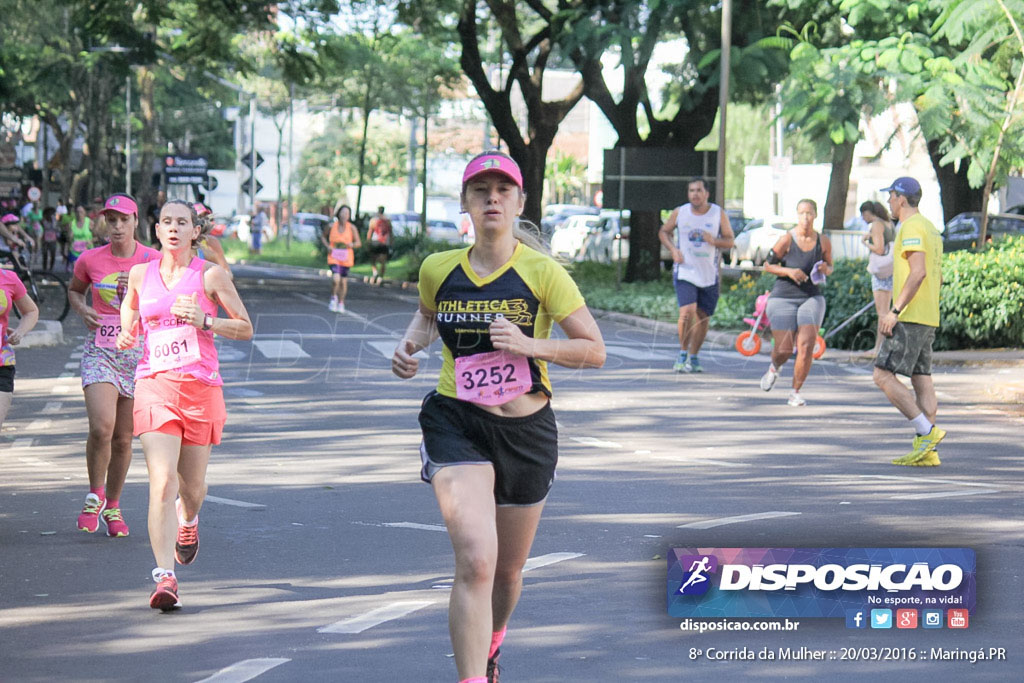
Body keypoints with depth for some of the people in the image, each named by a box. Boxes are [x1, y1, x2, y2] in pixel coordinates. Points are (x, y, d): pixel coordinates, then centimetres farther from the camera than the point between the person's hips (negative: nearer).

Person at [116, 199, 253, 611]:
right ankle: (164, 578, -20)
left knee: (191, 486, 12)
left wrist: (204, 321, -14)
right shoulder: (140, 274, 7)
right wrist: (127, 333, 9)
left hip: (200, 388, 0)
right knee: (162, 481, -17)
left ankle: (188, 520, 51)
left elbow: (245, 329, 2)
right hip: (154, 386, 0)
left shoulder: (210, 275, 0)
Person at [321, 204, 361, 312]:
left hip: (346, 258, 1)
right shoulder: (332, 226, -5)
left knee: (344, 282, 10)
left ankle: (341, 304, 29)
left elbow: (359, 243, 2)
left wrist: (352, 245, -20)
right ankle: (333, 298, 8)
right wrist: (327, 246, -5)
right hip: (334, 257, -1)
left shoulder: (352, 228, -5)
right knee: (336, 280, -19)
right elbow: (322, 236, 13)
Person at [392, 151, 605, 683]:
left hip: (526, 431, 1)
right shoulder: (438, 270, 0)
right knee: (475, 560, -22)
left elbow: (594, 351, -7)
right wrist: (410, 344, 3)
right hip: (457, 421, 0)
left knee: (507, 570, 18)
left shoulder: (542, 273, -8)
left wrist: (529, 345, -21)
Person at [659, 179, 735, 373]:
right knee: (687, 312, -19)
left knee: (703, 317, 8)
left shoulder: (718, 214, 0)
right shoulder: (679, 212, 0)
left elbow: (730, 240, 2)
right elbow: (663, 232, 13)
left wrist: (714, 241, -20)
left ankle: (693, 358, 24)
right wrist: (673, 249, -5)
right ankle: (683, 353, -1)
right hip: (685, 272, -2)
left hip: (709, 275, 2)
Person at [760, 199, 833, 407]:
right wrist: (789, 271, -18)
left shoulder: (823, 242, 0)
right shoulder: (787, 240, -9)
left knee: (807, 346, -14)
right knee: (784, 349, -6)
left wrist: (825, 269, -8)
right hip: (783, 298, -2)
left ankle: (796, 393, 1)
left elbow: (829, 267, 15)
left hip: (811, 298, 2)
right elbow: (768, 265, -2)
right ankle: (774, 368, 33)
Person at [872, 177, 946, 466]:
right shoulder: (931, 230, 19)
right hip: (928, 319, 10)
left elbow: (919, 273, -23)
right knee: (921, 380, 6)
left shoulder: (911, 228, -12)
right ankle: (927, 451, 3)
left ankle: (927, 432, -15)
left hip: (909, 318, -10)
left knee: (883, 377, -9)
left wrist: (895, 311, -22)